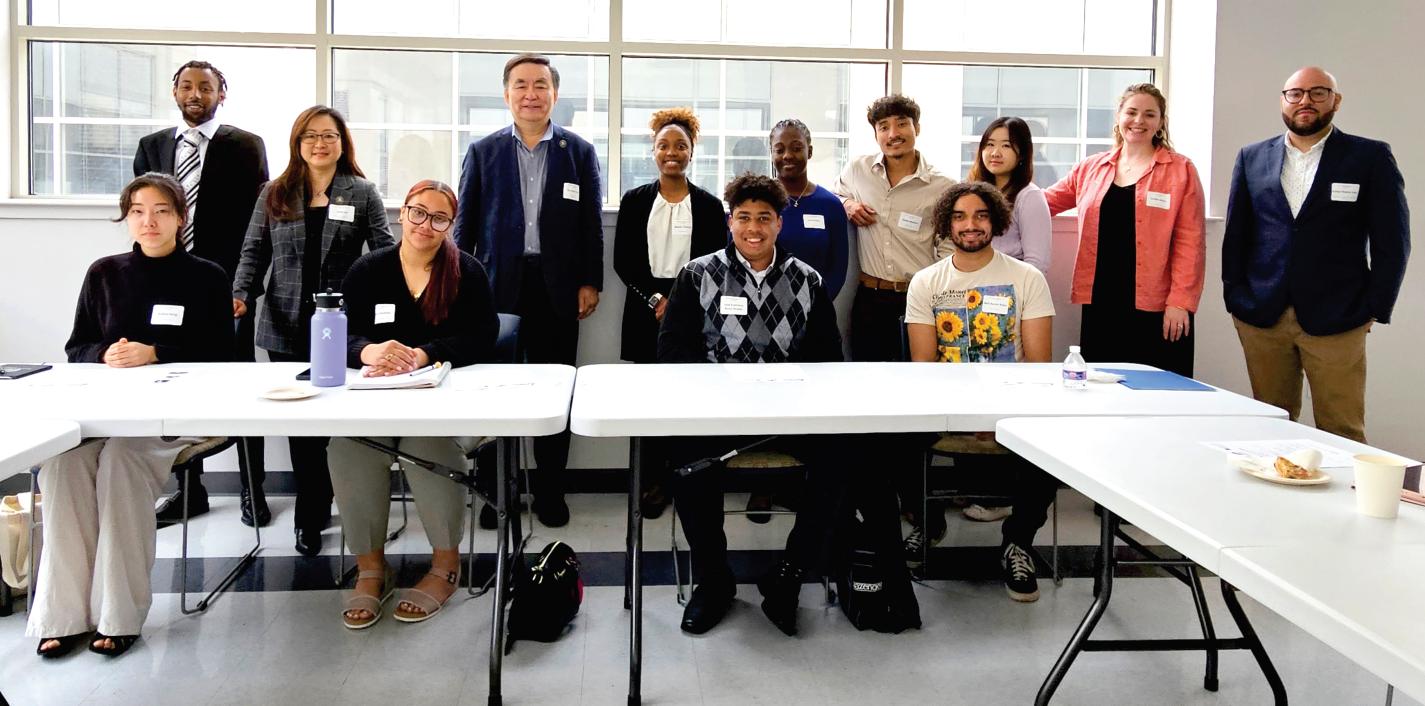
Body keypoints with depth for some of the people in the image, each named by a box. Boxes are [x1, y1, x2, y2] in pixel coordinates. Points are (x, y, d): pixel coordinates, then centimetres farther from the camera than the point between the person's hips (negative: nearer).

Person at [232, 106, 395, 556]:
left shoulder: (362, 193, 4)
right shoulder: (275, 194, 10)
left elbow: (385, 254, -2)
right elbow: (254, 252, 9)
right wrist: (241, 294, -8)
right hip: (288, 328, 2)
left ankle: (311, 514, 15)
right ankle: (313, 510, 20)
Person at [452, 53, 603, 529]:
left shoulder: (579, 152, 5)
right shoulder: (483, 152, 7)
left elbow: (591, 223, 5)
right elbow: (466, 222, 6)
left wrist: (590, 283, -1)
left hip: (557, 288, 0)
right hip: (498, 285, 1)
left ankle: (549, 490, 18)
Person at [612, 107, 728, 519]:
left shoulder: (709, 205, 4)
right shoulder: (634, 200, 6)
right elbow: (623, 261, 3)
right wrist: (654, 298, -10)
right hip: (645, 309, 1)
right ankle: (654, 480, 11)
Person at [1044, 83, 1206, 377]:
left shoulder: (1180, 170, 1)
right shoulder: (1091, 168, 11)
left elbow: (1190, 243, -3)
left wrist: (1180, 302, -9)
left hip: (1157, 308, -3)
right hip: (1100, 303, 3)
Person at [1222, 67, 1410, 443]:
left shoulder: (1370, 157, 4)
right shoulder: (1252, 157, 10)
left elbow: (1392, 242, 3)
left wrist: (1374, 310, -2)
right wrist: (1235, 299, 4)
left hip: (1336, 323, -2)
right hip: (1261, 320, 2)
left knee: (1342, 435, 1)